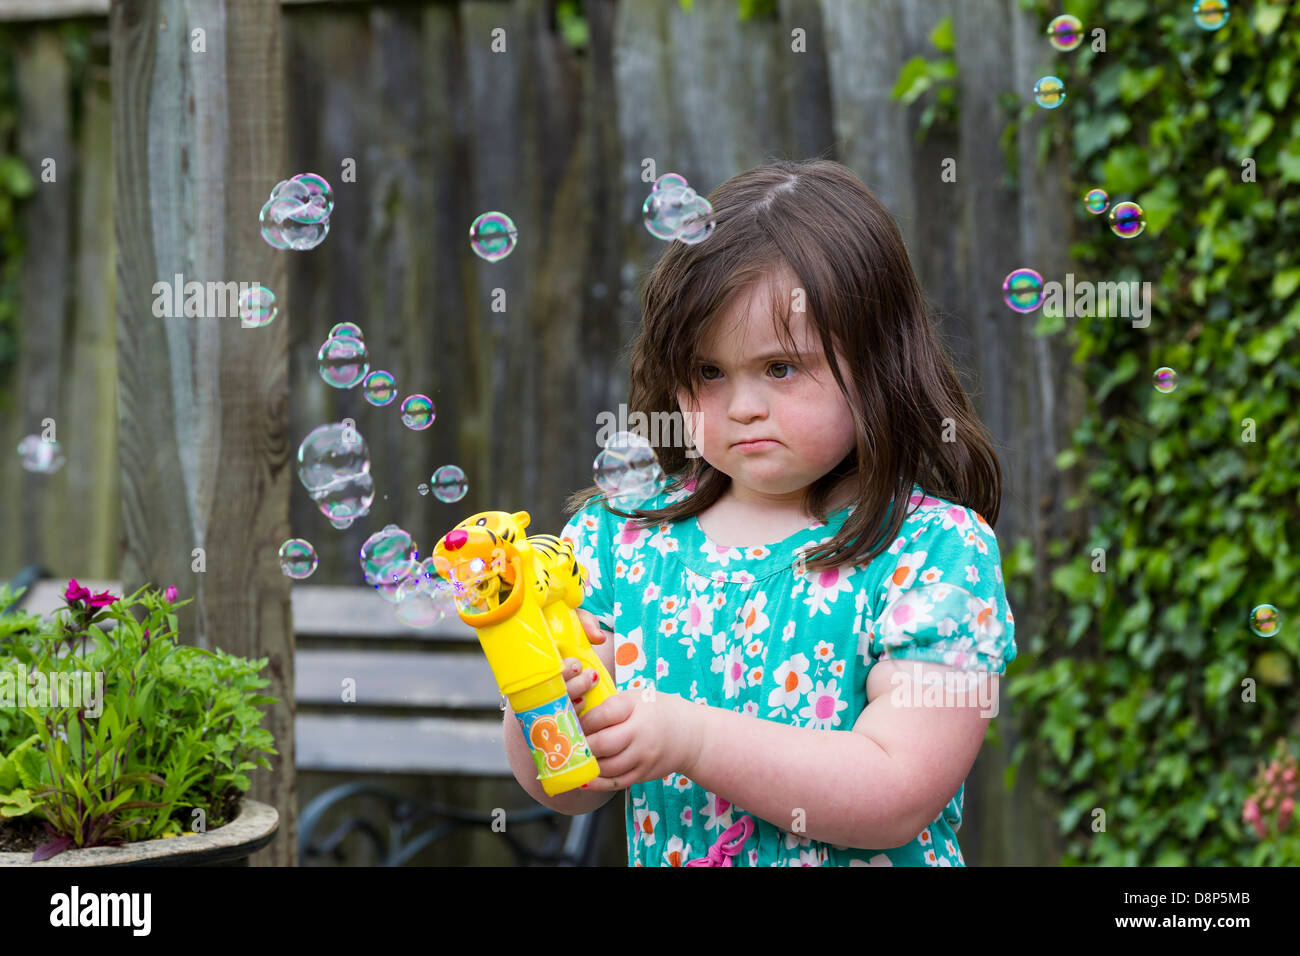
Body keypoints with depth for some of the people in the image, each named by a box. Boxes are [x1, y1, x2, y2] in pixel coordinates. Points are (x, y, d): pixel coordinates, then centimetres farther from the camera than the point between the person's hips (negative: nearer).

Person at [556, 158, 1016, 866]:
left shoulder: (939, 552, -7)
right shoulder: (622, 533, 3)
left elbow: (897, 799, -16)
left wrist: (688, 737, -21)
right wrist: (541, 704, -17)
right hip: (662, 861, 2)